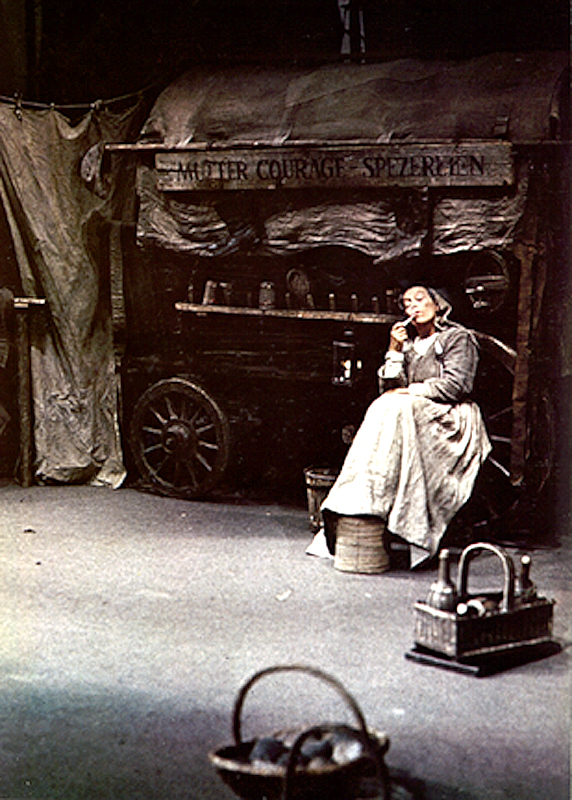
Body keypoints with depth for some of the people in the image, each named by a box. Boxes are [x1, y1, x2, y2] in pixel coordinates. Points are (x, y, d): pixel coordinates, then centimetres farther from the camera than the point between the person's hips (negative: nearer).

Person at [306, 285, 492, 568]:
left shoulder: (459, 338, 5)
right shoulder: (409, 346, 22)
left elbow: (455, 385, -8)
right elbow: (389, 389, 11)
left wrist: (410, 391, -8)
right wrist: (395, 351, 1)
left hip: (451, 421, -5)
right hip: (410, 414, 5)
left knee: (395, 408, -30)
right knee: (384, 406, -26)